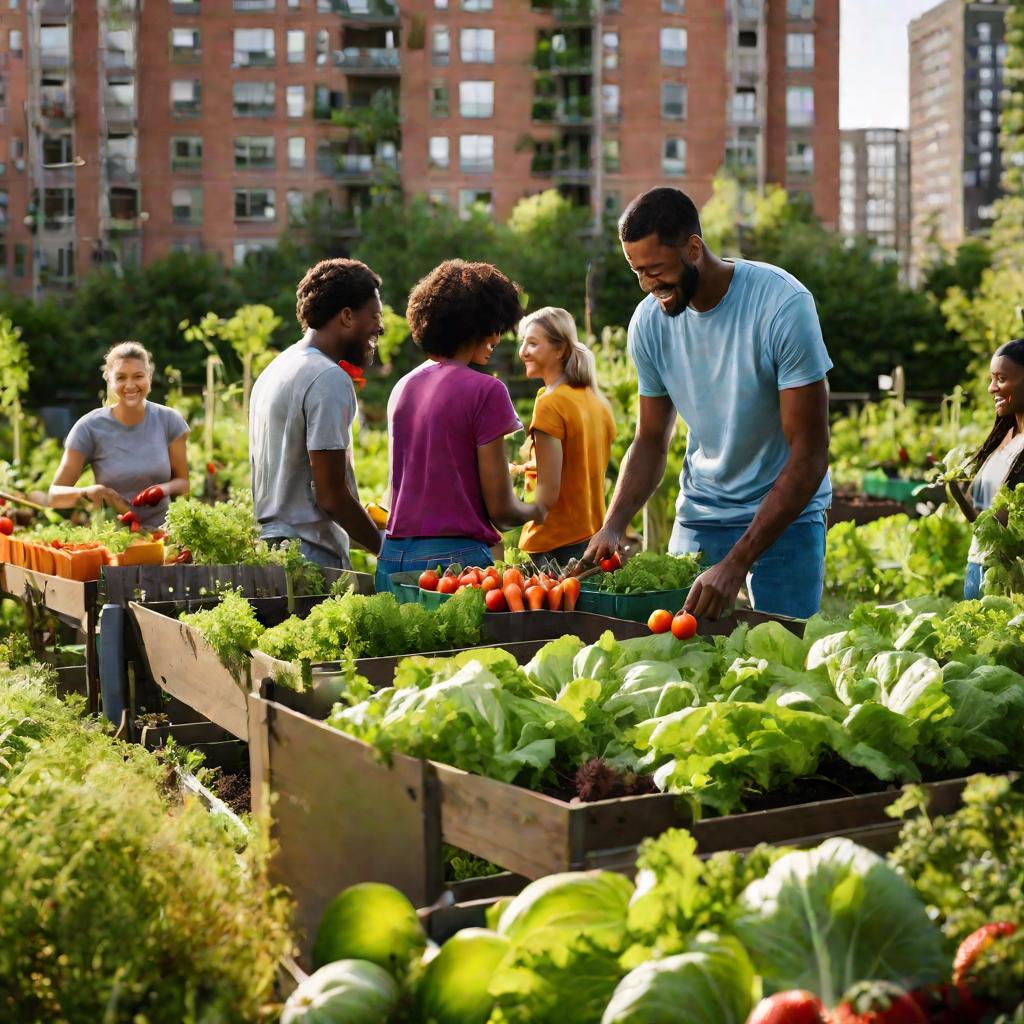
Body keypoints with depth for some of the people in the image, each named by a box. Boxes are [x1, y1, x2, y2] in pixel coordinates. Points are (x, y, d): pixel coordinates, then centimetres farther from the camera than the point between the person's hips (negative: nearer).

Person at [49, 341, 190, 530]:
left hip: (159, 532, 1)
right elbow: (55, 495, -6)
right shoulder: (89, 428, -5)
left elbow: (183, 483, 7)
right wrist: (87, 492, -27)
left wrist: (165, 490, -15)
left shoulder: (169, 420, 1)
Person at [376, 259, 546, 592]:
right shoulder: (485, 391, -9)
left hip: (393, 555, 7)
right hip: (455, 558, -7)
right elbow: (501, 511, -8)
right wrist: (536, 511, 14)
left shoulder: (401, 388, 11)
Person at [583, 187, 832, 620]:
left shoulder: (783, 305, -21)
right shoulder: (649, 321, -7)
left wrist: (736, 564, -29)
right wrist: (613, 525, -15)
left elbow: (810, 456, -22)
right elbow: (651, 441, 4)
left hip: (786, 512, -4)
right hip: (698, 513, 4)